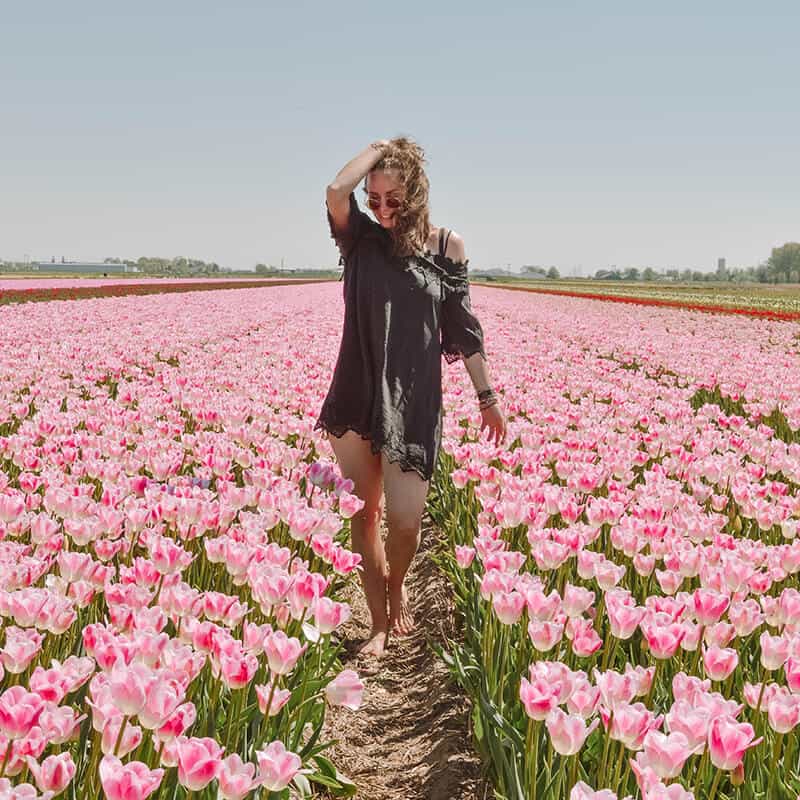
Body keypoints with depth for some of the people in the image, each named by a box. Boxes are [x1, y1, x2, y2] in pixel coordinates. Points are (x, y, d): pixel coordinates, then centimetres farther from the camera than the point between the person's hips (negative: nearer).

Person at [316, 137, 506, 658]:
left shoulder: (447, 246, 1)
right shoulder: (360, 238, 2)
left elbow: (463, 327, 5)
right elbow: (336, 192, -19)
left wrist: (487, 398, 7)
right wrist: (378, 147, -4)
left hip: (413, 400, -1)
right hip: (355, 395, 2)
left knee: (405, 520, -6)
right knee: (364, 513, 7)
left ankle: (398, 585, 29)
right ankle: (381, 624, 23)